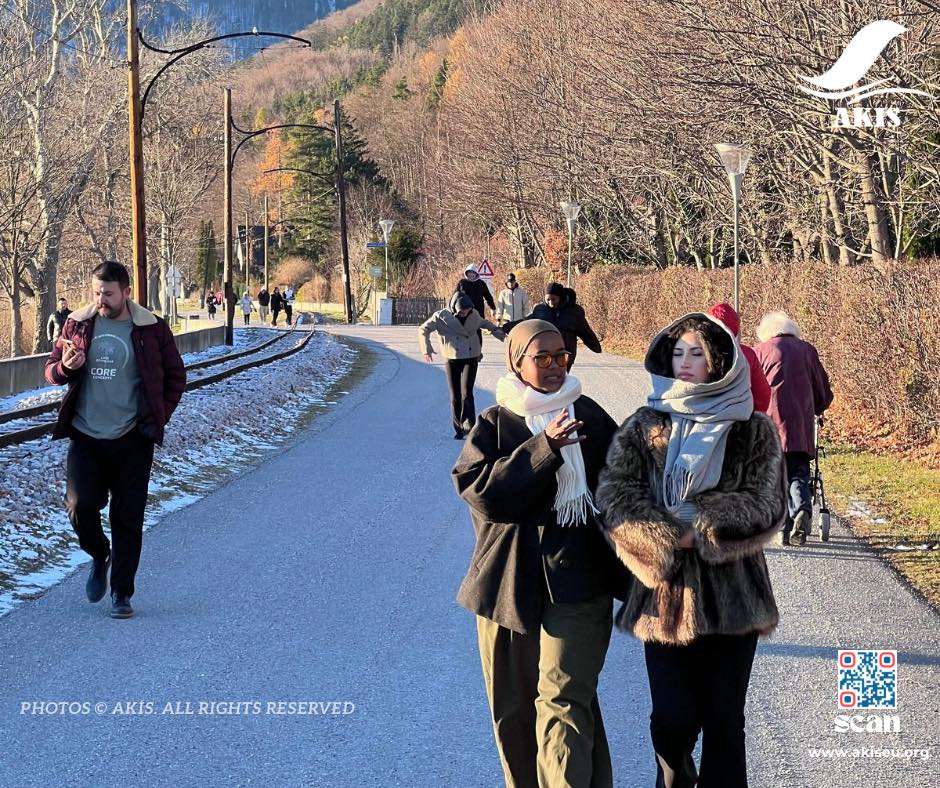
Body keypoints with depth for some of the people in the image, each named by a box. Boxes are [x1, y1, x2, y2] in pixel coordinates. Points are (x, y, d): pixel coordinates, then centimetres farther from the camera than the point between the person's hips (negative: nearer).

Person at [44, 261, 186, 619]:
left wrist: (159, 417, 1)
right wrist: (66, 367, -14)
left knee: (128, 518, 1)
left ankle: (121, 593, 13)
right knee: (80, 506, -9)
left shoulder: (152, 329, -2)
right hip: (85, 437, 2)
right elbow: (52, 371, 9)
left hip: (132, 439, -1)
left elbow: (175, 376, 8)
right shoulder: (77, 324, 4)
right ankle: (99, 556, 23)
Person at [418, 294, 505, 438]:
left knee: (466, 393, -16)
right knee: (455, 396, 3)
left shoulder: (474, 315, 0)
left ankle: (468, 425, -18)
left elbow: (484, 323, 24)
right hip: (452, 360, 0)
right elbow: (423, 329, -3)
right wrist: (427, 349, -14)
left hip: (471, 359, 0)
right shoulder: (442, 317, -9)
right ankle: (459, 429, 14)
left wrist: (498, 332, 21)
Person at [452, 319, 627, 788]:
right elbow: (483, 493, -12)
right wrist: (544, 449, -20)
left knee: (563, 699, -14)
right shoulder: (494, 424, 3)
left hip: (578, 581, -1)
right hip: (509, 585, 1)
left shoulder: (589, 416, 7)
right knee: (513, 708, 10)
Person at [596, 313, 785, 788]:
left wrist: (699, 523, -15)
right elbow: (615, 495, -6)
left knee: (724, 720, 8)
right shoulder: (644, 427, 6)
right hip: (663, 592, 1)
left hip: (731, 595, -1)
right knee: (672, 719, 3)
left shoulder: (753, 431, 2)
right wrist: (667, 536, -18)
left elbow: (766, 505, -7)